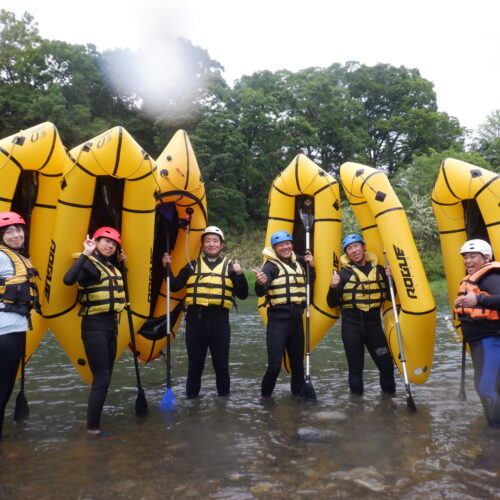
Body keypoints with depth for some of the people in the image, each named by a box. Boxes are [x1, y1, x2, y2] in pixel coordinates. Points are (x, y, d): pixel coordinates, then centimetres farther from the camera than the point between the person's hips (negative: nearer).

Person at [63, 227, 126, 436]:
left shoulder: (111, 267, 12)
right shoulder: (90, 264, -13)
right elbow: (68, 279, -33)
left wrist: (121, 264, 19)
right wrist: (85, 253, -34)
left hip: (111, 326, 9)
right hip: (95, 326, -9)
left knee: (105, 377, 15)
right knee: (102, 378, -7)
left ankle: (95, 421, 26)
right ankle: (92, 427, 4)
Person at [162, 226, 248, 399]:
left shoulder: (230, 266, 8)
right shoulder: (192, 265, 11)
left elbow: (243, 295, 2)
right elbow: (175, 287, 9)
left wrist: (240, 275, -12)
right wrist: (167, 269, -2)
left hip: (220, 321, 0)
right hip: (195, 320, 1)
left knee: (221, 363, 9)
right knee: (195, 363, 11)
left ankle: (224, 394, 27)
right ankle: (191, 396, 26)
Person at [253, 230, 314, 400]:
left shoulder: (298, 263, 12)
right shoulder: (271, 265, -9)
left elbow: (309, 284, 24)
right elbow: (261, 292, -24)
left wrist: (311, 267, 8)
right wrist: (260, 283, -47)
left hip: (297, 320, 6)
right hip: (278, 321, -6)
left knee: (298, 363, 16)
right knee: (275, 365, -10)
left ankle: (298, 393, 32)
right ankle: (265, 396, 11)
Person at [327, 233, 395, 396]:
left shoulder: (379, 269, 6)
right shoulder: (344, 273, -2)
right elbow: (332, 304, -4)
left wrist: (390, 278, -3)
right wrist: (333, 287, -22)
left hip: (374, 324, 2)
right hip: (351, 326, -2)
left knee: (386, 364, 3)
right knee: (356, 367, 7)